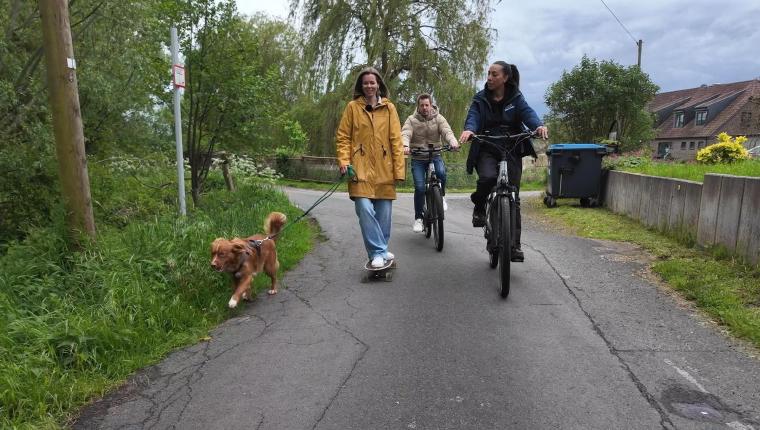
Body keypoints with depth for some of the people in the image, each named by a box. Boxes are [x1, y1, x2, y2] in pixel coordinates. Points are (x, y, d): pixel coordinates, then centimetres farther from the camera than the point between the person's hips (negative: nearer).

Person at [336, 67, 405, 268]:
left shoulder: (389, 108, 9)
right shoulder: (353, 107, 7)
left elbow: (396, 140, 6)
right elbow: (342, 136, 7)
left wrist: (399, 168, 0)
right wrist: (343, 160, -7)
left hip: (384, 169, 2)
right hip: (361, 168, -1)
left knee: (383, 213, 5)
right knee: (365, 209, -15)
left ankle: (381, 250, 24)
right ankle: (378, 252, -4)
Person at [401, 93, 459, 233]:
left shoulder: (438, 118, 2)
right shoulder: (412, 119, -1)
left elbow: (447, 131, -14)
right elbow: (405, 134, -17)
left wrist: (453, 142, -37)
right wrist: (405, 146, -40)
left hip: (435, 156, 1)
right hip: (418, 158, 0)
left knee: (441, 172, -31)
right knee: (419, 187, -11)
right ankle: (418, 218, 6)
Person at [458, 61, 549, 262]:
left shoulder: (516, 99, 3)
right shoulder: (481, 99, 4)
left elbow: (528, 113, -14)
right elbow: (473, 116, -13)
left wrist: (539, 125, -37)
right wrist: (469, 129, -37)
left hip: (511, 150, 1)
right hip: (487, 150, -1)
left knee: (513, 198, -1)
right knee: (488, 177, -33)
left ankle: (514, 245, 7)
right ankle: (479, 207, -1)